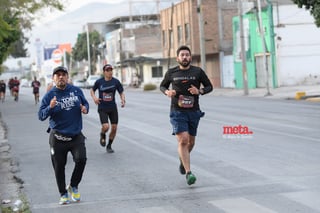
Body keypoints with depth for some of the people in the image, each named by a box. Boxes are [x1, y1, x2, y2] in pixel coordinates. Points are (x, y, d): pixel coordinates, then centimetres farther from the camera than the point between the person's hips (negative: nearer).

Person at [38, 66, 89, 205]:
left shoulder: (76, 91, 4)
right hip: (58, 137, -1)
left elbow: (85, 103, 19)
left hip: (76, 135, 1)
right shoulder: (49, 96, -4)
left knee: (81, 159, -17)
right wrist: (50, 107, -25)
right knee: (59, 167, 4)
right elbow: (41, 116, -6)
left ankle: (73, 186, 9)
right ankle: (63, 194, 23)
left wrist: (85, 108, -5)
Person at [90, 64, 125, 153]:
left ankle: (109, 146, 24)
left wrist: (123, 100, -17)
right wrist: (94, 97, -8)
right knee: (106, 127, -18)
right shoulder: (99, 82, -4)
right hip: (102, 109, -2)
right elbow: (92, 90, 12)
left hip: (113, 108, 2)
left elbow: (121, 92, 3)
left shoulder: (116, 81, -3)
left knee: (114, 128, 2)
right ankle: (102, 135, 20)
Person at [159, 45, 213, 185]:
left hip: (193, 112, 2)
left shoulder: (198, 71, -2)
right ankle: (188, 173, -17)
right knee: (183, 141, -17)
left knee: (191, 142, 15)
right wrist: (167, 92, -8)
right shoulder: (171, 73, 0)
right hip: (177, 112, -2)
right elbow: (162, 86, 15)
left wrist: (199, 91, -16)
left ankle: (183, 159, 48)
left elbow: (209, 87, 6)